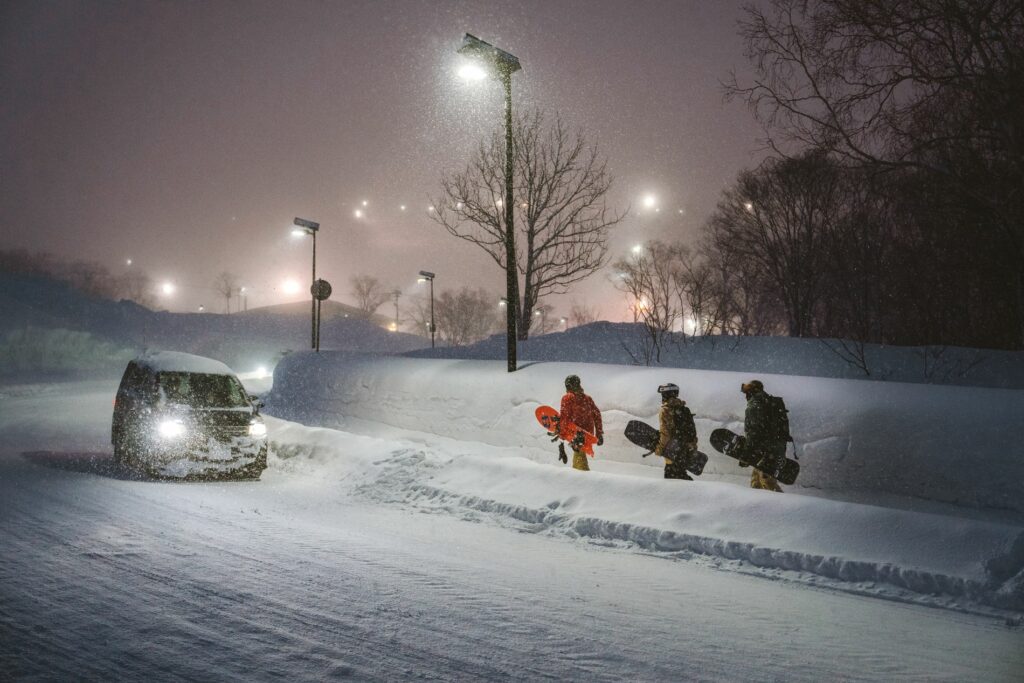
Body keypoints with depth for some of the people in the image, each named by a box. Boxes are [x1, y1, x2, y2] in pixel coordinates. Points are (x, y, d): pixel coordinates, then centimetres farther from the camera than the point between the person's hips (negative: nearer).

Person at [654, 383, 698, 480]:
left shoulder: (665, 411, -11)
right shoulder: (685, 409, 11)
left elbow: (665, 432, -16)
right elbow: (692, 429, 14)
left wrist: (659, 448, -10)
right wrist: (693, 445, 21)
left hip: (672, 448, -7)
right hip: (686, 448, 7)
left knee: (671, 474, -2)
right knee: (681, 473, 16)